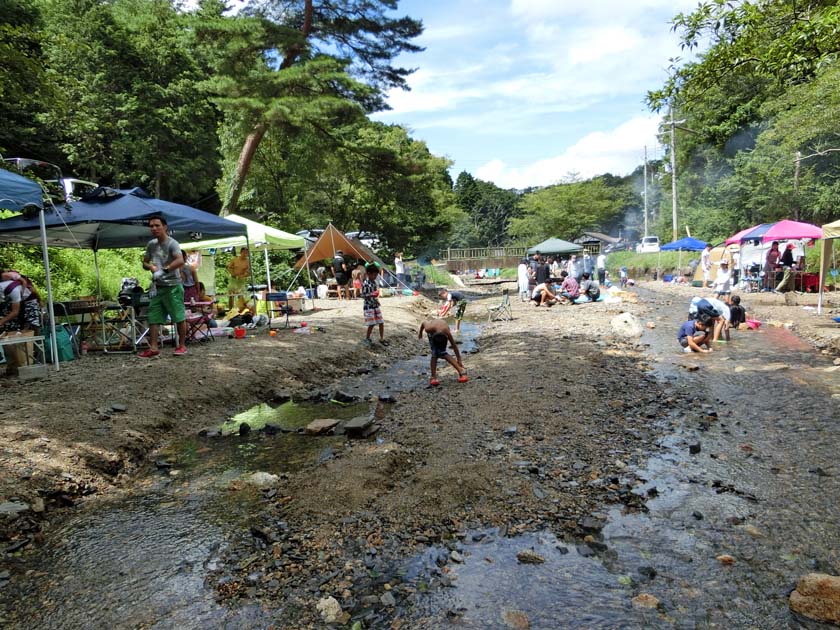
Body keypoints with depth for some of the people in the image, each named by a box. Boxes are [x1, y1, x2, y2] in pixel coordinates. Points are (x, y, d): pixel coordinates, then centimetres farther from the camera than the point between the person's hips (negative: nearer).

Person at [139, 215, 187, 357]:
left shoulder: (172, 243, -9)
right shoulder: (151, 244, 13)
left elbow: (180, 261, -25)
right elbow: (145, 263, 22)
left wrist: (164, 270, -30)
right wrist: (151, 267, -1)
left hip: (173, 286, -7)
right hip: (157, 287, 7)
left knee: (179, 317, 0)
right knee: (153, 318, 4)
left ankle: (181, 345, 11)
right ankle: (153, 347, 7)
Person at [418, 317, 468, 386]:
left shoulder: (447, 333, -41)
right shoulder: (429, 328, -41)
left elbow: (454, 346, -29)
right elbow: (423, 323, -17)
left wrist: (459, 360, -24)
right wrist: (420, 332, 2)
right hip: (432, 334, 1)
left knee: (442, 353, -21)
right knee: (434, 354, -17)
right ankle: (433, 377, -13)